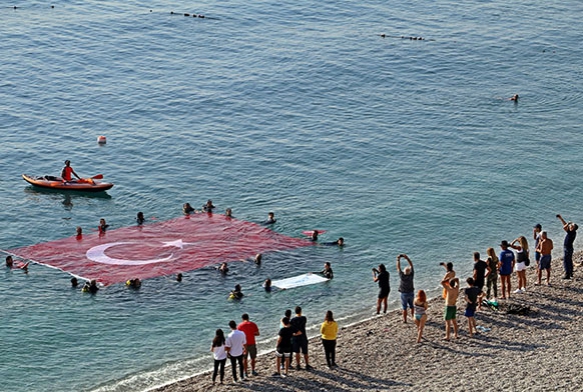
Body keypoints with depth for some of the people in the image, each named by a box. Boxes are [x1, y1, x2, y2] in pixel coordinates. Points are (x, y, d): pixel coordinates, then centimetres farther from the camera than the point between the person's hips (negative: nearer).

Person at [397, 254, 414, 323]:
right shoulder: (411, 275, -17)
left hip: (404, 293, -3)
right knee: (412, 306, 18)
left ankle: (405, 319, 7)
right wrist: (407, 258, -8)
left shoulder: (402, 276, -24)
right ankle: (413, 317, 27)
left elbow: (398, 268, -15)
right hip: (411, 293, 3)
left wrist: (398, 259, -9)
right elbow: (411, 265, -8)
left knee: (404, 308, 4)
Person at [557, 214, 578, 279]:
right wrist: (560, 218, 14)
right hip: (569, 248, 10)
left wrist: (568, 223, -16)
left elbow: (564, 227, -33)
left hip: (567, 249, -10)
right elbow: (565, 224, 12)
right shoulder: (571, 232, 2)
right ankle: (570, 273, 31)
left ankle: (567, 275, -4)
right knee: (569, 261, 19)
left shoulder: (572, 232, -23)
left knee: (566, 262, -5)